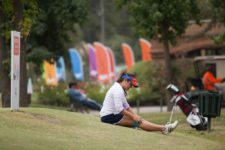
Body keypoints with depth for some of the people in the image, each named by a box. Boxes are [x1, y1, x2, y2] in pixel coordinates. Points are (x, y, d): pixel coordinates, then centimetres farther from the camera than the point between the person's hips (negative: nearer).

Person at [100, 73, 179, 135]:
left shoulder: (121, 89, 18)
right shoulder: (118, 90, -15)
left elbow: (126, 106, 17)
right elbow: (119, 109, -23)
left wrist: (134, 115, 4)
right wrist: (133, 116, -18)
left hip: (113, 115, 10)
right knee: (136, 121, -19)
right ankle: (163, 128, -27)